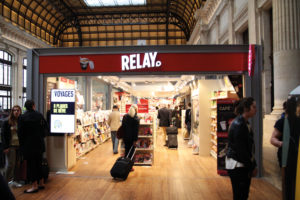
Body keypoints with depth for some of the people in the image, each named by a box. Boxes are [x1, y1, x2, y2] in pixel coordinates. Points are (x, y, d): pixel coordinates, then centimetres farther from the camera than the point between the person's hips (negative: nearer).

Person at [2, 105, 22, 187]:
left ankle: (14, 180, 19)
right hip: (11, 146, -3)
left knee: (17, 164, 8)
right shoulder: (7, 122, -2)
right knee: (11, 164, -3)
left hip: (19, 146, 3)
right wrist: (5, 147, -9)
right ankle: (6, 181, 13)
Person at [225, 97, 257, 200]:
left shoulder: (245, 123, 10)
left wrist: (253, 164, 9)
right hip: (237, 165, -9)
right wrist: (252, 167, -10)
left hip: (244, 164, 9)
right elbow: (241, 149, -19)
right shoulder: (238, 124, -19)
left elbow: (249, 146, 12)